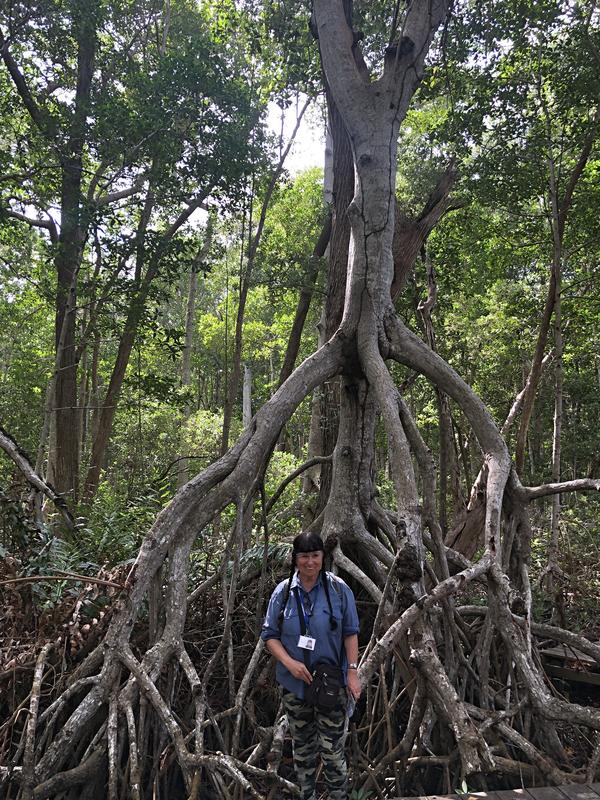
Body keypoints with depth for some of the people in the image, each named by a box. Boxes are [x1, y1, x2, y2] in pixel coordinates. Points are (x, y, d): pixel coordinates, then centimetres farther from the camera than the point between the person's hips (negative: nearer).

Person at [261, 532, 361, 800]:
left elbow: (350, 633, -4)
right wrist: (289, 662, -15)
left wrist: (352, 672, -8)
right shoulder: (283, 592, -6)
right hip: (294, 683, 2)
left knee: (332, 749, 1)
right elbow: (269, 634, -1)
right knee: (302, 747, 17)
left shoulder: (338, 589, -9)